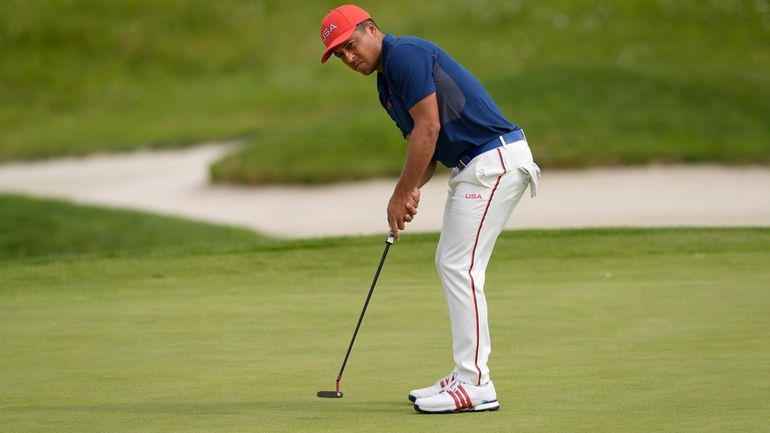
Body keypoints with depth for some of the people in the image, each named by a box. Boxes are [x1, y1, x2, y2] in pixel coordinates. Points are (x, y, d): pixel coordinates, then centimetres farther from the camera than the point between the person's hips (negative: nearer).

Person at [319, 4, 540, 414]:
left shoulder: (405, 54, -12)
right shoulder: (387, 81, 19)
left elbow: (429, 127, -17)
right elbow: (427, 143, 19)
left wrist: (401, 193, -11)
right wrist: (412, 191, 0)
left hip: (493, 161, -11)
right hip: (474, 165, 11)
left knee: (461, 268, -11)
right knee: (451, 264, 14)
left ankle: (476, 385, -11)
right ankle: (466, 375, 17)